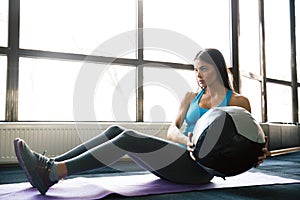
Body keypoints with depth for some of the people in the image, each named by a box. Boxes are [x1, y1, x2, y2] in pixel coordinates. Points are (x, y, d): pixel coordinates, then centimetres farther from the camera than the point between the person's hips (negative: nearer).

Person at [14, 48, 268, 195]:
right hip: (180, 159, 6)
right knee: (116, 131, -14)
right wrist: (187, 141, -19)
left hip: (200, 167, -6)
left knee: (130, 139, -27)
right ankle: (50, 166, -20)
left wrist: (257, 156, -18)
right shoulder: (191, 97, 16)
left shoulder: (238, 101, 4)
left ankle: (54, 172, -32)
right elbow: (172, 129, 4)